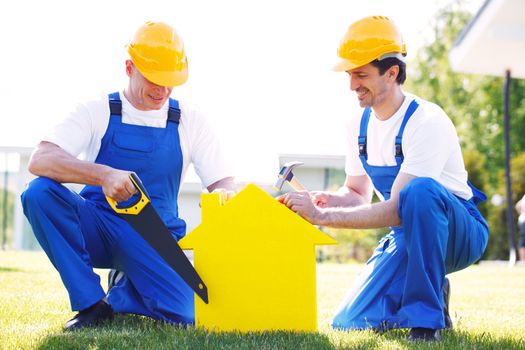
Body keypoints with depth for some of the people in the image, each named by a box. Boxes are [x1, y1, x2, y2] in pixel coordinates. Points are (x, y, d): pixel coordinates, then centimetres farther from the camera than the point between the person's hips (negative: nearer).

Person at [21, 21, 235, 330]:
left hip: (155, 237, 1)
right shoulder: (98, 112, -3)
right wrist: (104, 175, -38)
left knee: (183, 316, -27)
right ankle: (92, 304, -17)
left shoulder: (190, 121, 4)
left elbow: (224, 183, -1)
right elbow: (39, 160, -19)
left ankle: (119, 298, 10)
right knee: (40, 192, -30)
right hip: (96, 230, -1)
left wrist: (222, 195, -30)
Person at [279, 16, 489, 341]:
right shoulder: (360, 125, 1)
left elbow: (396, 210, -29)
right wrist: (328, 199, -13)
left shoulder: (426, 121, -24)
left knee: (420, 190, -40)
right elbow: (359, 194, 11)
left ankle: (427, 319, -29)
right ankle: (432, 293, 19)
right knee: (350, 324, -5)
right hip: (408, 236, 7)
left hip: (461, 233, -7)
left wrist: (321, 216, -31)